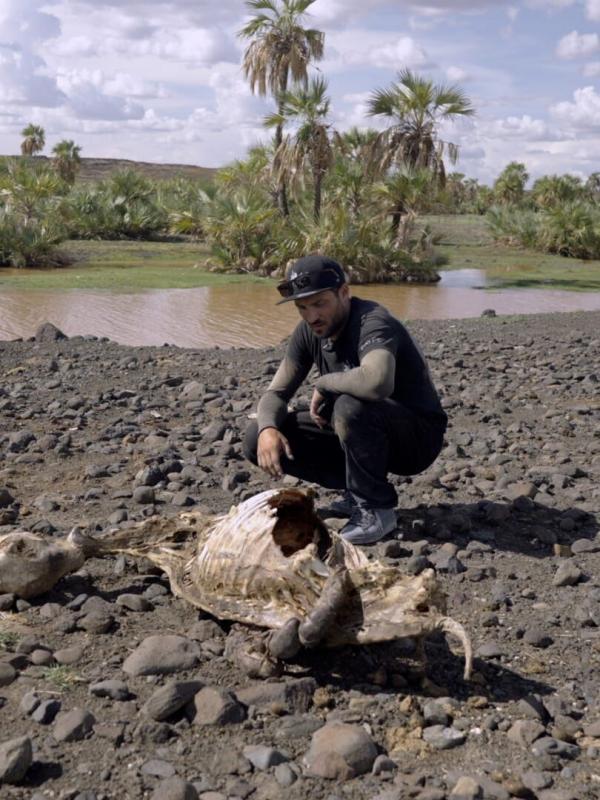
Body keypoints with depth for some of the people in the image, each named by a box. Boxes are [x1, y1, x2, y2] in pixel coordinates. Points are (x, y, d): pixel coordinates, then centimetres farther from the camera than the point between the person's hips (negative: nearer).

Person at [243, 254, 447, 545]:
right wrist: (268, 429, -23)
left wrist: (324, 383, -28)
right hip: (360, 433, 7)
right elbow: (275, 393, 0)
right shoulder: (308, 331, -2)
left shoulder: (373, 323, -26)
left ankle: (376, 509, -16)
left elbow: (376, 382, -48)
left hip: (417, 436, -7)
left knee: (351, 406, -39)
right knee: (257, 439, -6)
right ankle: (359, 490, 5)